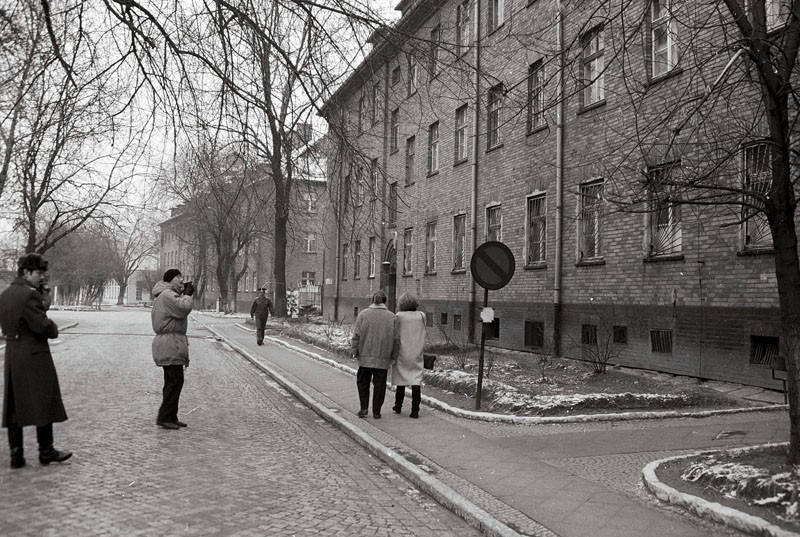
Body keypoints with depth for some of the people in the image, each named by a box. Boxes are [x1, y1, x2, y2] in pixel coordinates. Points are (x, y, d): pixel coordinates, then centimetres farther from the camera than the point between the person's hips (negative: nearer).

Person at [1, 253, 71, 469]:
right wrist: (54, 329, 2)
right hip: (34, 356, -8)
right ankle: (46, 451, 12)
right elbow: (43, 326, -20)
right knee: (44, 402, 3)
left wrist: (43, 297, 7)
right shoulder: (30, 295, -16)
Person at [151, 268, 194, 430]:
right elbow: (184, 309, -25)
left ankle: (171, 417, 19)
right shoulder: (167, 295, -14)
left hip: (171, 344, 11)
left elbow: (178, 311, 21)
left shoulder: (169, 295, 20)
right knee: (175, 381, -10)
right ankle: (164, 417, -6)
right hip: (170, 343, -11)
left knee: (172, 382, 14)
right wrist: (187, 294, -11)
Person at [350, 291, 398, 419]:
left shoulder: (363, 314, -3)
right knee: (379, 384, 10)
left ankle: (364, 408, 8)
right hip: (383, 358, 1)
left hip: (365, 357, -1)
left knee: (363, 382, 15)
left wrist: (355, 351, 5)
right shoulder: (392, 317, 0)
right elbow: (395, 339, 0)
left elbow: (356, 335, -5)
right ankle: (376, 412, 14)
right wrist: (391, 355, 11)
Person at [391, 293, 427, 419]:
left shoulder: (399, 316, -10)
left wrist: (393, 356, -5)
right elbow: (424, 334, 2)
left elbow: (395, 337, -10)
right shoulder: (421, 316, -3)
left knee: (401, 380, 13)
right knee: (416, 381, 2)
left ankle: (398, 406, 26)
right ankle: (415, 410, -1)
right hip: (417, 355, 1)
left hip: (402, 354, -1)